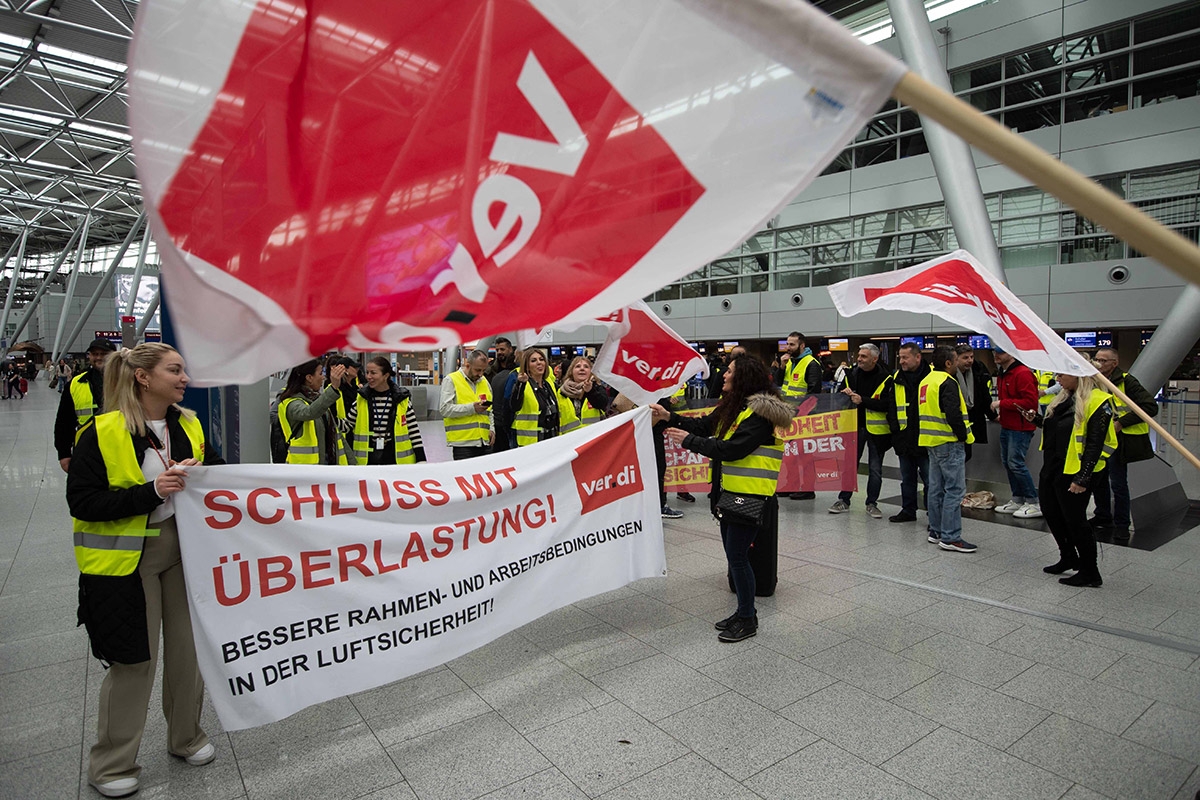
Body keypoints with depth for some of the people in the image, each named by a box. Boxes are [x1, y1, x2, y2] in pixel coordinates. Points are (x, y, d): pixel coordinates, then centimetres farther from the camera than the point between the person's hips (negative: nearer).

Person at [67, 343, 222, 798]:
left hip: (183, 552, 5)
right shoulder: (103, 432, -13)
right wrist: (151, 492, -26)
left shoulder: (188, 426, 3)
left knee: (187, 648, 13)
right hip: (125, 562, -5)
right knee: (133, 660, 4)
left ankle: (186, 737, 35)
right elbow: (81, 502, -16)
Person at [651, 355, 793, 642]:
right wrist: (669, 417, 4)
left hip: (750, 495, -9)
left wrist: (689, 441, -18)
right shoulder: (733, 406, 11)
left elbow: (732, 449, -23)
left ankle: (748, 620, 14)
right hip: (730, 491, 9)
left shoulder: (760, 413, -17)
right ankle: (744, 611, 30)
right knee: (734, 554, 15)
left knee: (737, 556, -3)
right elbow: (704, 426, 11)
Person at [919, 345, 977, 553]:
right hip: (948, 443, -10)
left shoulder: (926, 381, 13)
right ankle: (950, 537, -4)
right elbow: (953, 415, -23)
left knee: (937, 488, 15)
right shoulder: (947, 383, -16)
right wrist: (964, 436, -10)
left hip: (931, 441, 10)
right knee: (955, 490, -6)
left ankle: (936, 531, 22)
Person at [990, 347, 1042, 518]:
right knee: (1007, 462, 12)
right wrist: (1001, 414, 12)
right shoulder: (1002, 374, 15)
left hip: (1020, 427, -10)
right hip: (1007, 426, 10)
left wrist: (1001, 403, -20)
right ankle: (1018, 500, 22)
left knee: (1016, 463, -10)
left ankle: (1034, 503, 1)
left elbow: (1030, 401, -22)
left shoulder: (1023, 373, -16)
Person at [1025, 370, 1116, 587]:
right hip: (1052, 468, 9)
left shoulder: (1097, 401, -17)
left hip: (1073, 473, -9)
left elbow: (1095, 444, -19)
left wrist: (1082, 478, -21)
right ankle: (1068, 558, 38)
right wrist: (1036, 420, 5)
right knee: (1051, 513, 19)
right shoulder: (1065, 398, 10)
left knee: (1075, 520, 1)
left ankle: (1089, 573, 17)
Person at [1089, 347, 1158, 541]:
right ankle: (1103, 517, 32)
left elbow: (1150, 407, -17)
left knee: (1118, 483, -1)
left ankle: (1121, 526, 12)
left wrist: (1121, 423, -22)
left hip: (1118, 440, -7)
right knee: (1097, 479, 15)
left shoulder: (1126, 381, -13)